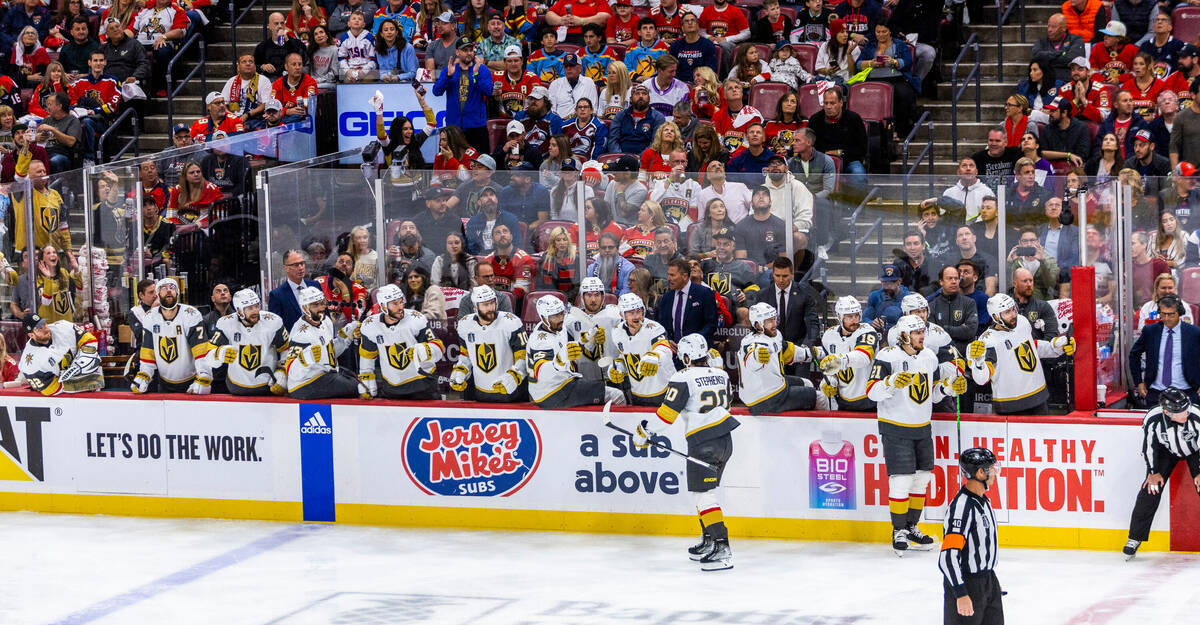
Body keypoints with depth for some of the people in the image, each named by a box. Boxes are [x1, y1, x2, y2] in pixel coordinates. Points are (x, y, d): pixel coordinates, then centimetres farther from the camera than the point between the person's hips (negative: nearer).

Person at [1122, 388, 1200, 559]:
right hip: (1166, 450, 1)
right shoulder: (1152, 419, -32)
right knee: (1150, 489, -9)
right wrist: (1153, 472, -10)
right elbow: (1148, 446, -14)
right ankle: (1135, 538, 1)